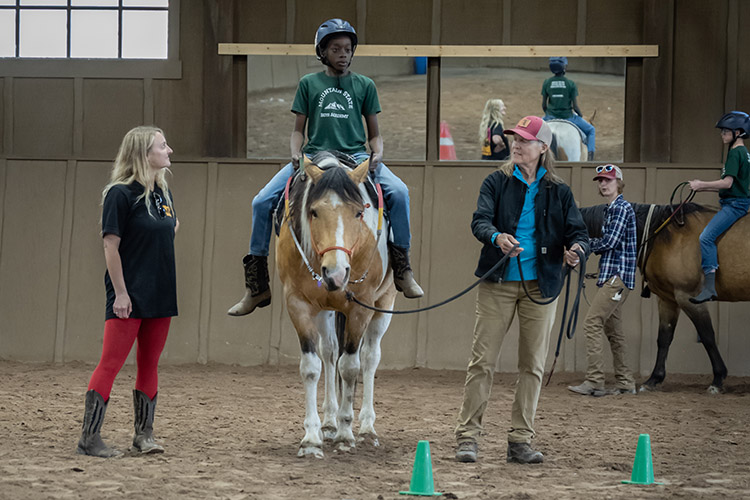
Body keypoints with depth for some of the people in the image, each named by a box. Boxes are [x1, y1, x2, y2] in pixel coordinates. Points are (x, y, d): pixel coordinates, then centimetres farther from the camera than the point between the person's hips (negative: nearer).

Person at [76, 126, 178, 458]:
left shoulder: (163, 192, 9)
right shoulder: (120, 194, -12)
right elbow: (111, 245, -13)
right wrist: (120, 292, -15)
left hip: (160, 294, 7)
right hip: (129, 298, -7)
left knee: (150, 365, 11)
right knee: (111, 363, -7)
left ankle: (144, 434, 19)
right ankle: (89, 437, -4)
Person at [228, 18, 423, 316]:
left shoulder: (364, 85, 12)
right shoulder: (309, 84, 12)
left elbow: (375, 134, 14)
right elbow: (298, 129, 14)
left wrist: (377, 155, -7)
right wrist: (296, 155, -5)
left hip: (355, 156, -1)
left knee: (398, 191, -27)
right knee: (263, 201, -15)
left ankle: (402, 269, -15)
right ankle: (256, 286, -7)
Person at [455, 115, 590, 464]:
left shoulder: (558, 192, 8)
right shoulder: (497, 183, 4)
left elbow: (578, 231, 1)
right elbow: (480, 220, -10)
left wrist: (576, 249, -23)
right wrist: (496, 237, -33)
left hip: (540, 287, 2)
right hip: (498, 283, -2)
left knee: (533, 366, 4)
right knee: (482, 360, -4)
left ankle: (520, 440, 11)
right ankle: (467, 436, 1)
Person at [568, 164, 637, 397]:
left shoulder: (621, 208, -10)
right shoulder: (611, 209, 20)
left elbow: (610, 241, -18)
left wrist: (586, 244, -4)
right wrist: (592, 246, 1)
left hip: (617, 276, -10)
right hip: (613, 276, 10)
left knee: (592, 323, -14)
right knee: (612, 329, 12)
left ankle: (594, 381, -16)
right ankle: (625, 382, 16)